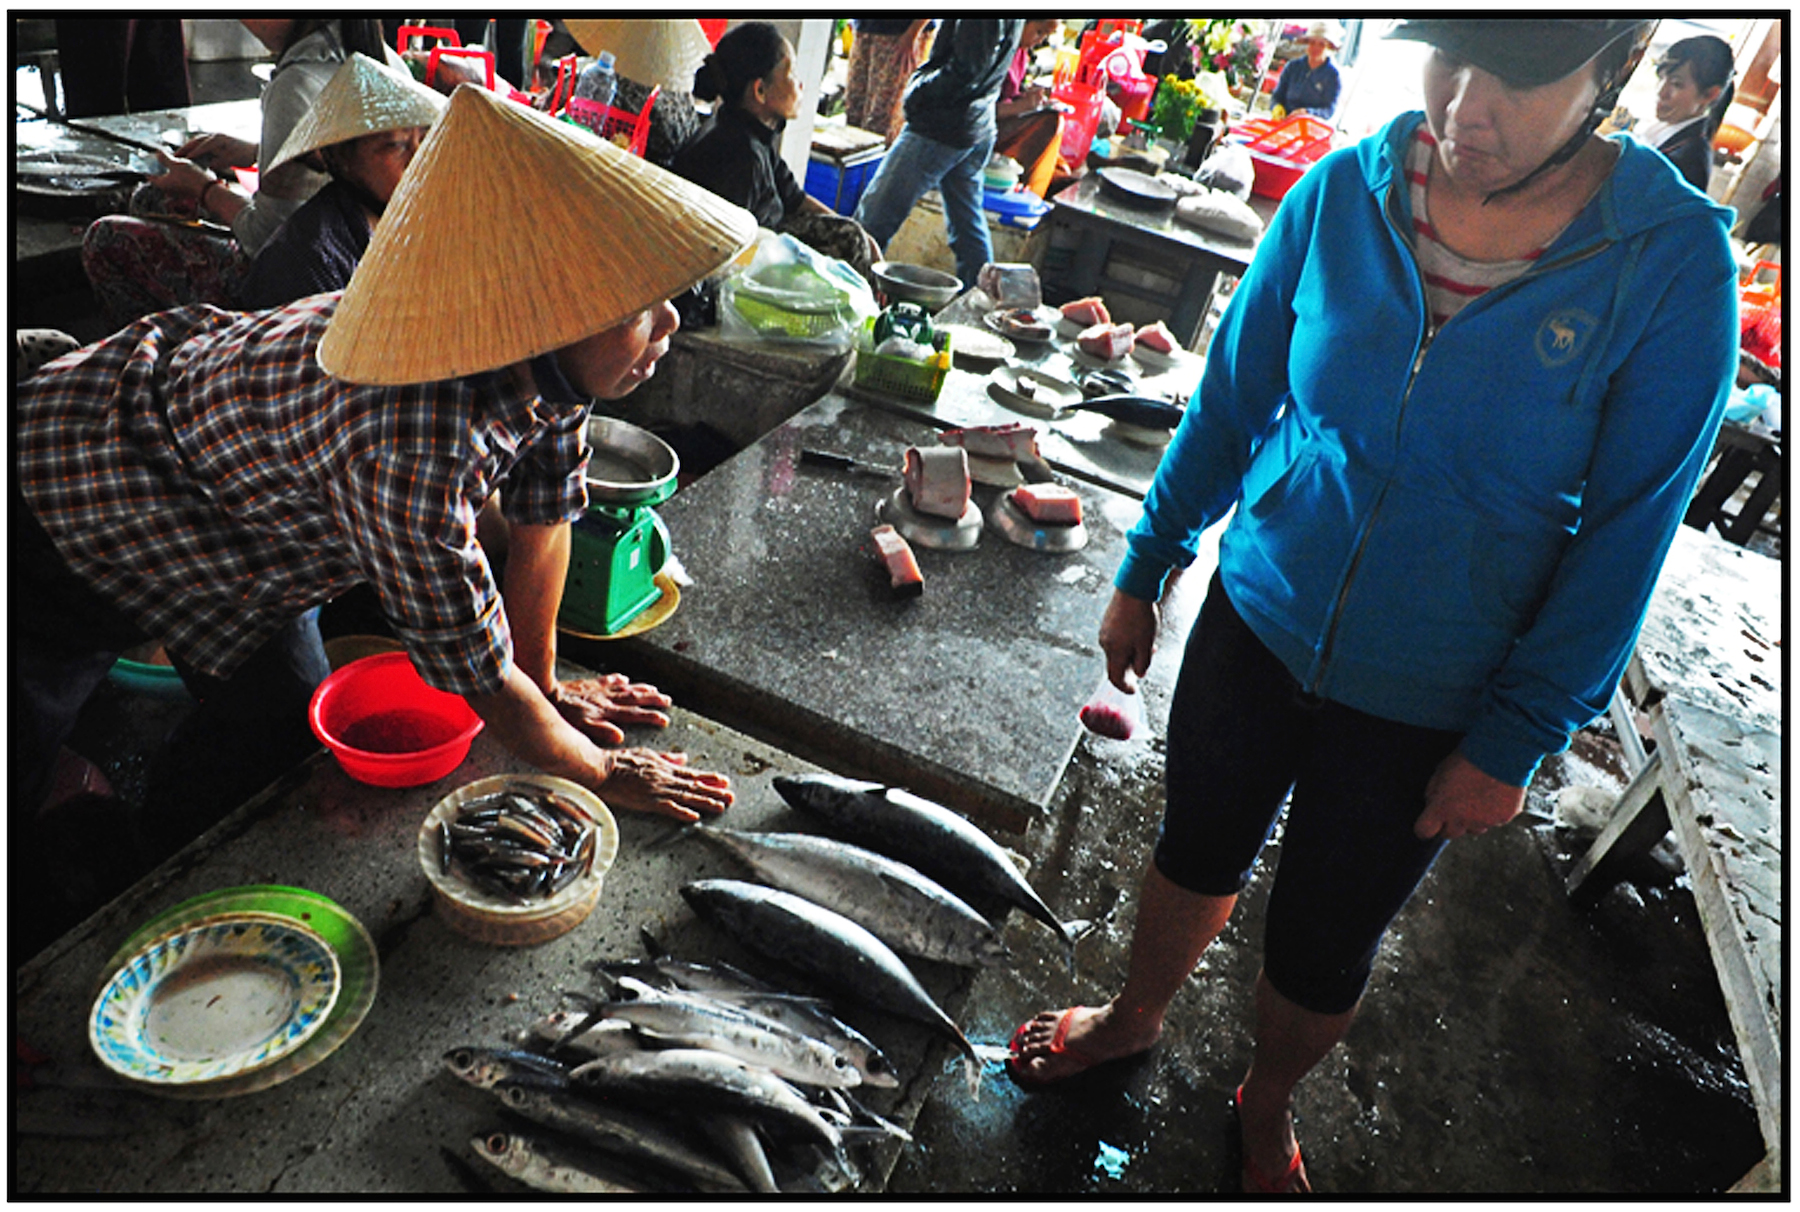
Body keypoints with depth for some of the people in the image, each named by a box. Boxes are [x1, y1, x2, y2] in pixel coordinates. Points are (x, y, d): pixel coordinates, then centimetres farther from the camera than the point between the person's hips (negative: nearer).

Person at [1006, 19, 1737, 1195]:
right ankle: (1135, 1017, 53)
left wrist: (1512, 741, -9)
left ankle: (1270, 1103, 49)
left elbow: (1627, 538, -11)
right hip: (1255, 624, 2)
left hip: (1425, 715, -1)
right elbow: (1230, 401, -1)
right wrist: (1146, 572, 5)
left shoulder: (1674, 267, -18)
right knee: (1200, 848, 22)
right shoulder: (1344, 192, -12)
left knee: (1323, 948, 16)